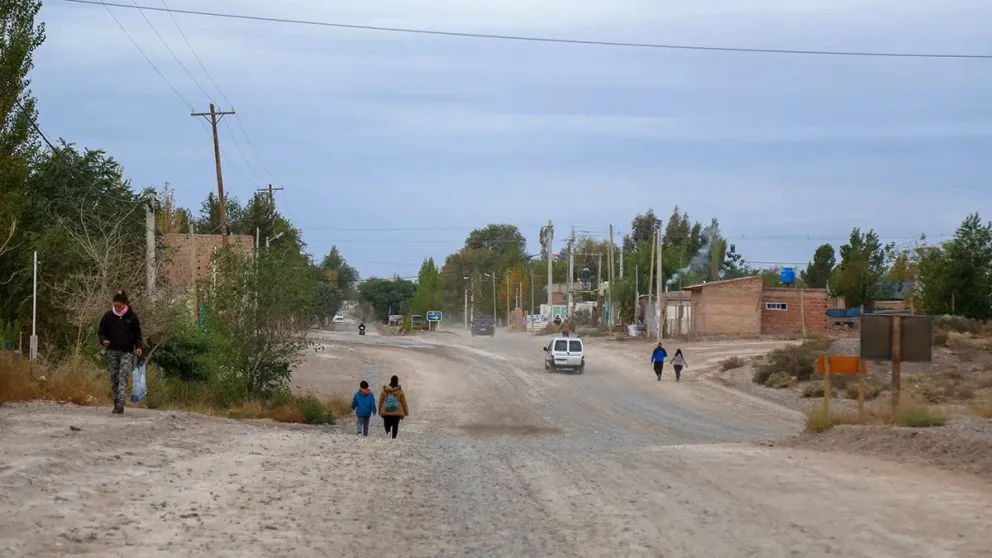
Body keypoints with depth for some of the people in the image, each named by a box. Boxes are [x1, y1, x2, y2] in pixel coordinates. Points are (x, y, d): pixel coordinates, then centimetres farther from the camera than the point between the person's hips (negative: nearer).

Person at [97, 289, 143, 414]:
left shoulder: (132, 317, 0)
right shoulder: (108, 316, 3)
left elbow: (137, 334, 8)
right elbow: (101, 332, 10)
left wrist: (138, 346, -8)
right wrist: (103, 340, -11)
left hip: (127, 352, -2)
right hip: (112, 351, 2)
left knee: (123, 376, -15)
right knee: (114, 377, 4)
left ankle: (120, 404, -24)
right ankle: (116, 403, 12)